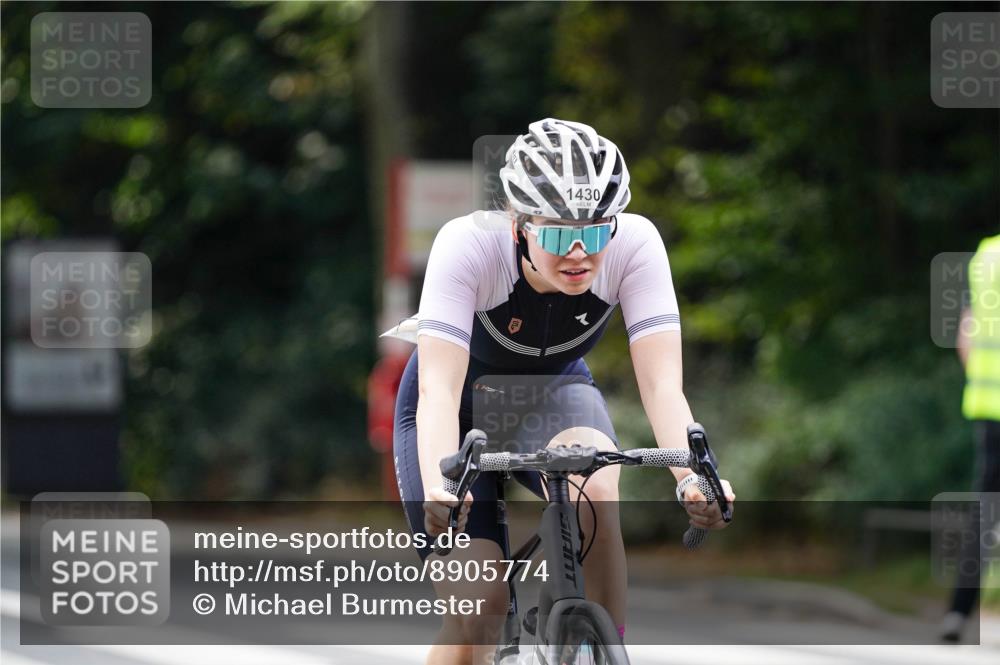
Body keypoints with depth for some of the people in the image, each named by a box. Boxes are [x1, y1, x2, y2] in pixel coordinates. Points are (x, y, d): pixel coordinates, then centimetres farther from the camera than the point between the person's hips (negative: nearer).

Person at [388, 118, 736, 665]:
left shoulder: (635, 245, -28)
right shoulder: (468, 245, -34)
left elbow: (662, 384, -33)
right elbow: (439, 389, -42)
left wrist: (694, 476, -52)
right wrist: (438, 487, -60)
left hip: (550, 392, 1)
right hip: (460, 408, -1)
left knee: (595, 484, -34)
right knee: (476, 610, -16)